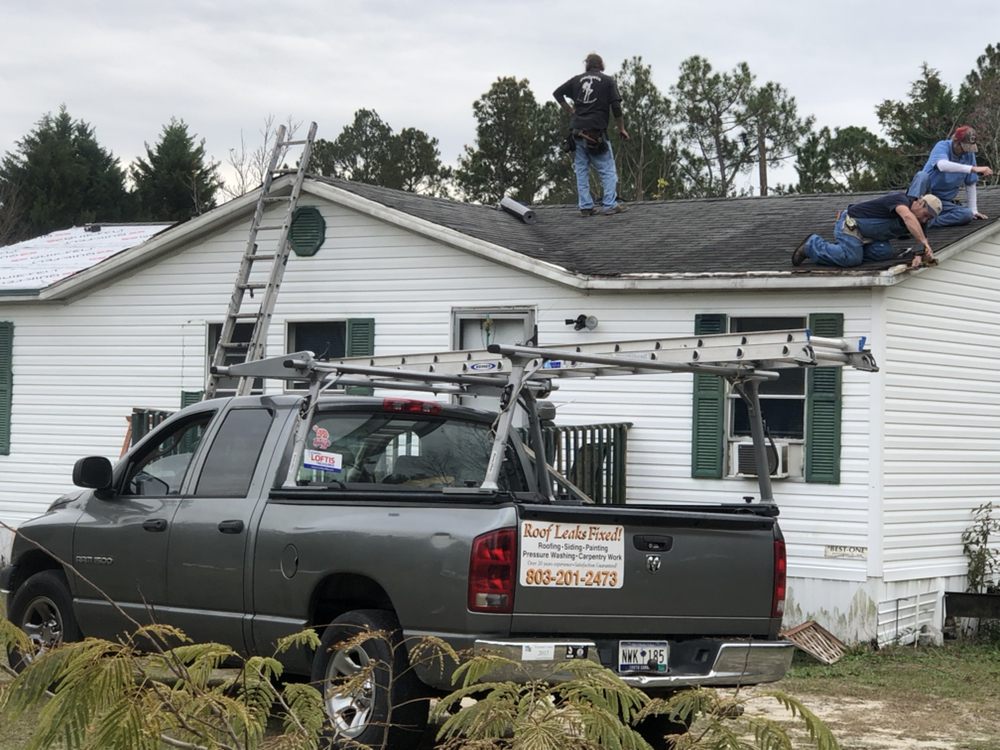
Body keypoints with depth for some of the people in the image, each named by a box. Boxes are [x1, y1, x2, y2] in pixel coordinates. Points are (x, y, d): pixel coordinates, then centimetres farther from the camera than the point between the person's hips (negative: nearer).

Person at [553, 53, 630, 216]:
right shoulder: (608, 81, 3)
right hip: (597, 132, -3)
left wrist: (570, 111, 14)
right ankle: (610, 204, -3)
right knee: (608, 170, 4)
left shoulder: (577, 79, 11)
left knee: (581, 170, 8)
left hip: (578, 131, 3)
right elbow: (616, 107, -4)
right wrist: (621, 129, 4)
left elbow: (557, 93, 9)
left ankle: (585, 207, 5)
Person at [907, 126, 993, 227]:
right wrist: (973, 169, -48)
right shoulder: (942, 146, -15)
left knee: (968, 215, -25)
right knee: (922, 175, -35)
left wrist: (974, 210, 3)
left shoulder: (969, 154, 1)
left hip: (944, 202, 4)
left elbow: (970, 184, 8)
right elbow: (942, 165, -39)